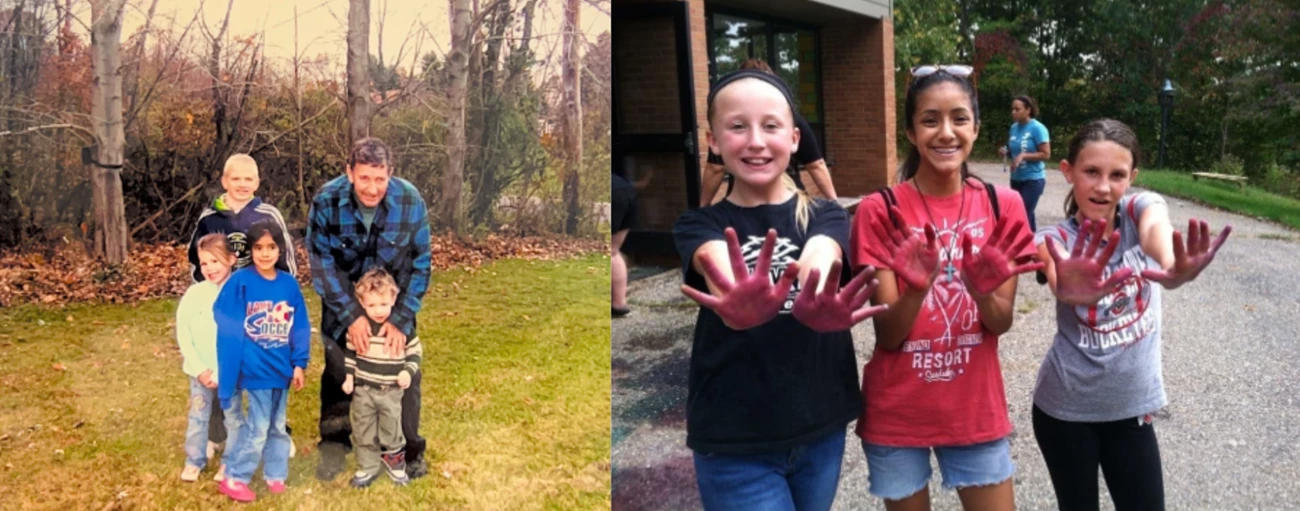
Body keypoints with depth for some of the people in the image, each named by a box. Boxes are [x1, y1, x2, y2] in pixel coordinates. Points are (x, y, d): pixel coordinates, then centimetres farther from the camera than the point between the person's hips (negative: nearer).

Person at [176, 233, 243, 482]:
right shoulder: (194, 294, -4)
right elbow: (183, 335, -2)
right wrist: (199, 369, -9)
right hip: (201, 371, 2)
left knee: (233, 418, 9)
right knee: (198, 416, 14)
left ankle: (230, 462, 24)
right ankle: (194, 461, 29)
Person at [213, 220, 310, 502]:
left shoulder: (289, 284, 0)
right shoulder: (240, 282, -11)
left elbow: (300, 327, 4)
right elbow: (227, 326, -10)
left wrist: (299, 363, 1)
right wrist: (230, 367, -10)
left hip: (282, 368, 4)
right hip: (255, 370, -4)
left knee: (277, 426, 16)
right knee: (258, 428, 0)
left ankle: (275, 475, 30)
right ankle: (234, 478, 15)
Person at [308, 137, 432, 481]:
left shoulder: (410, 201, -24)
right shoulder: (327, 201, -25)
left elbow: (420, 265, -16)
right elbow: (322, 263, -19)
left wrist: (401, 319, -20)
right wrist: (352, 315, -24)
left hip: (395, 302, 0)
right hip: (343, 303, 0)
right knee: (337, 372, 8)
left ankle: (409, 450, 19)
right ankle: (333, 445, 26)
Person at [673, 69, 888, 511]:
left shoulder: (825, 216, 0)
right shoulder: (700, 224, -3)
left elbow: (818, 260, -25)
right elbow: (720, 270, -27)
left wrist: (815, 302, -49)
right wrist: (740, 304, -52)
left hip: (820, 429, 2)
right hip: (732, 441, -2)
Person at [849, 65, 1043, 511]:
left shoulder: (1003, 206, -2)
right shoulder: (880, 211, -10)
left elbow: (1002, 322, -4)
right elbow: (888, 335, -13)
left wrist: (983, 290, -25)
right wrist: (917, 287, -32)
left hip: (975, 409, 2)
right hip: (896, 413, -2)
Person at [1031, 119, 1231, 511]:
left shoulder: (1141, 208, -8)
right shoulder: (1055, 238, -13)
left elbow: (1157, 236, -34)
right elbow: (1060, 281, -38)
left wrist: (1175, 270, -59)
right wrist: (1069, 289, -64)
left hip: (1132, 406, 2)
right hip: (1066, 408, -2)